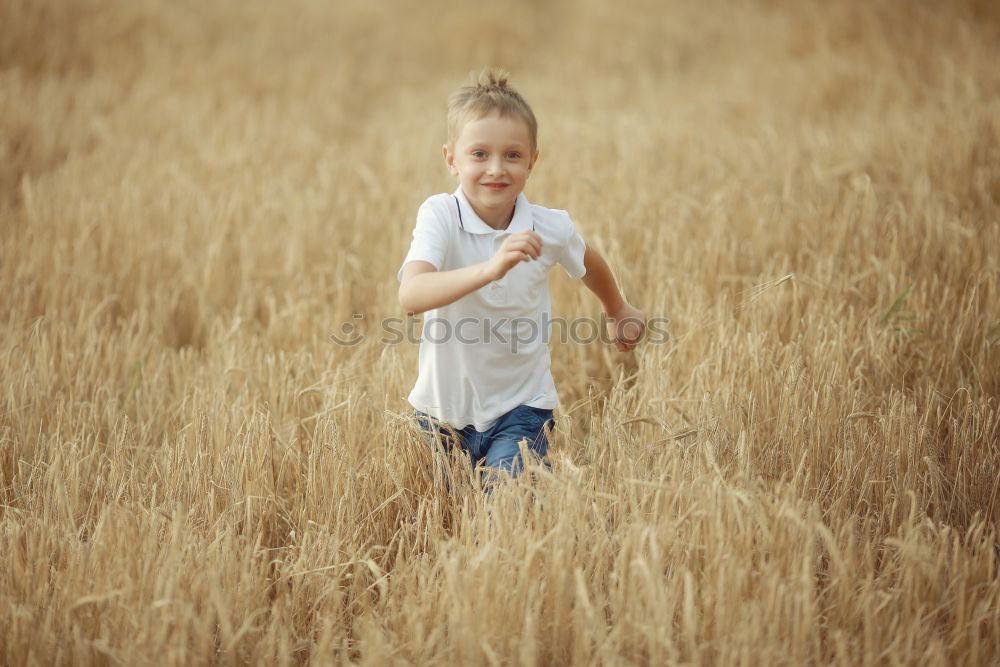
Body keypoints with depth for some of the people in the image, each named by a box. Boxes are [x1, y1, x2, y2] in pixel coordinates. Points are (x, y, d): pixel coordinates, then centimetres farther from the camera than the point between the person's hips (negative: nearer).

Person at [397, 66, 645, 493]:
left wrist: (617, 311, 34)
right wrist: (491, 268, -50)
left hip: (520, 410, 0)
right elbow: (410, 295, -36)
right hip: (445, 407, 0)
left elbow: (587, 264, 15)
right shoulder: (439, 216, -18)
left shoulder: (551, 228, -10)